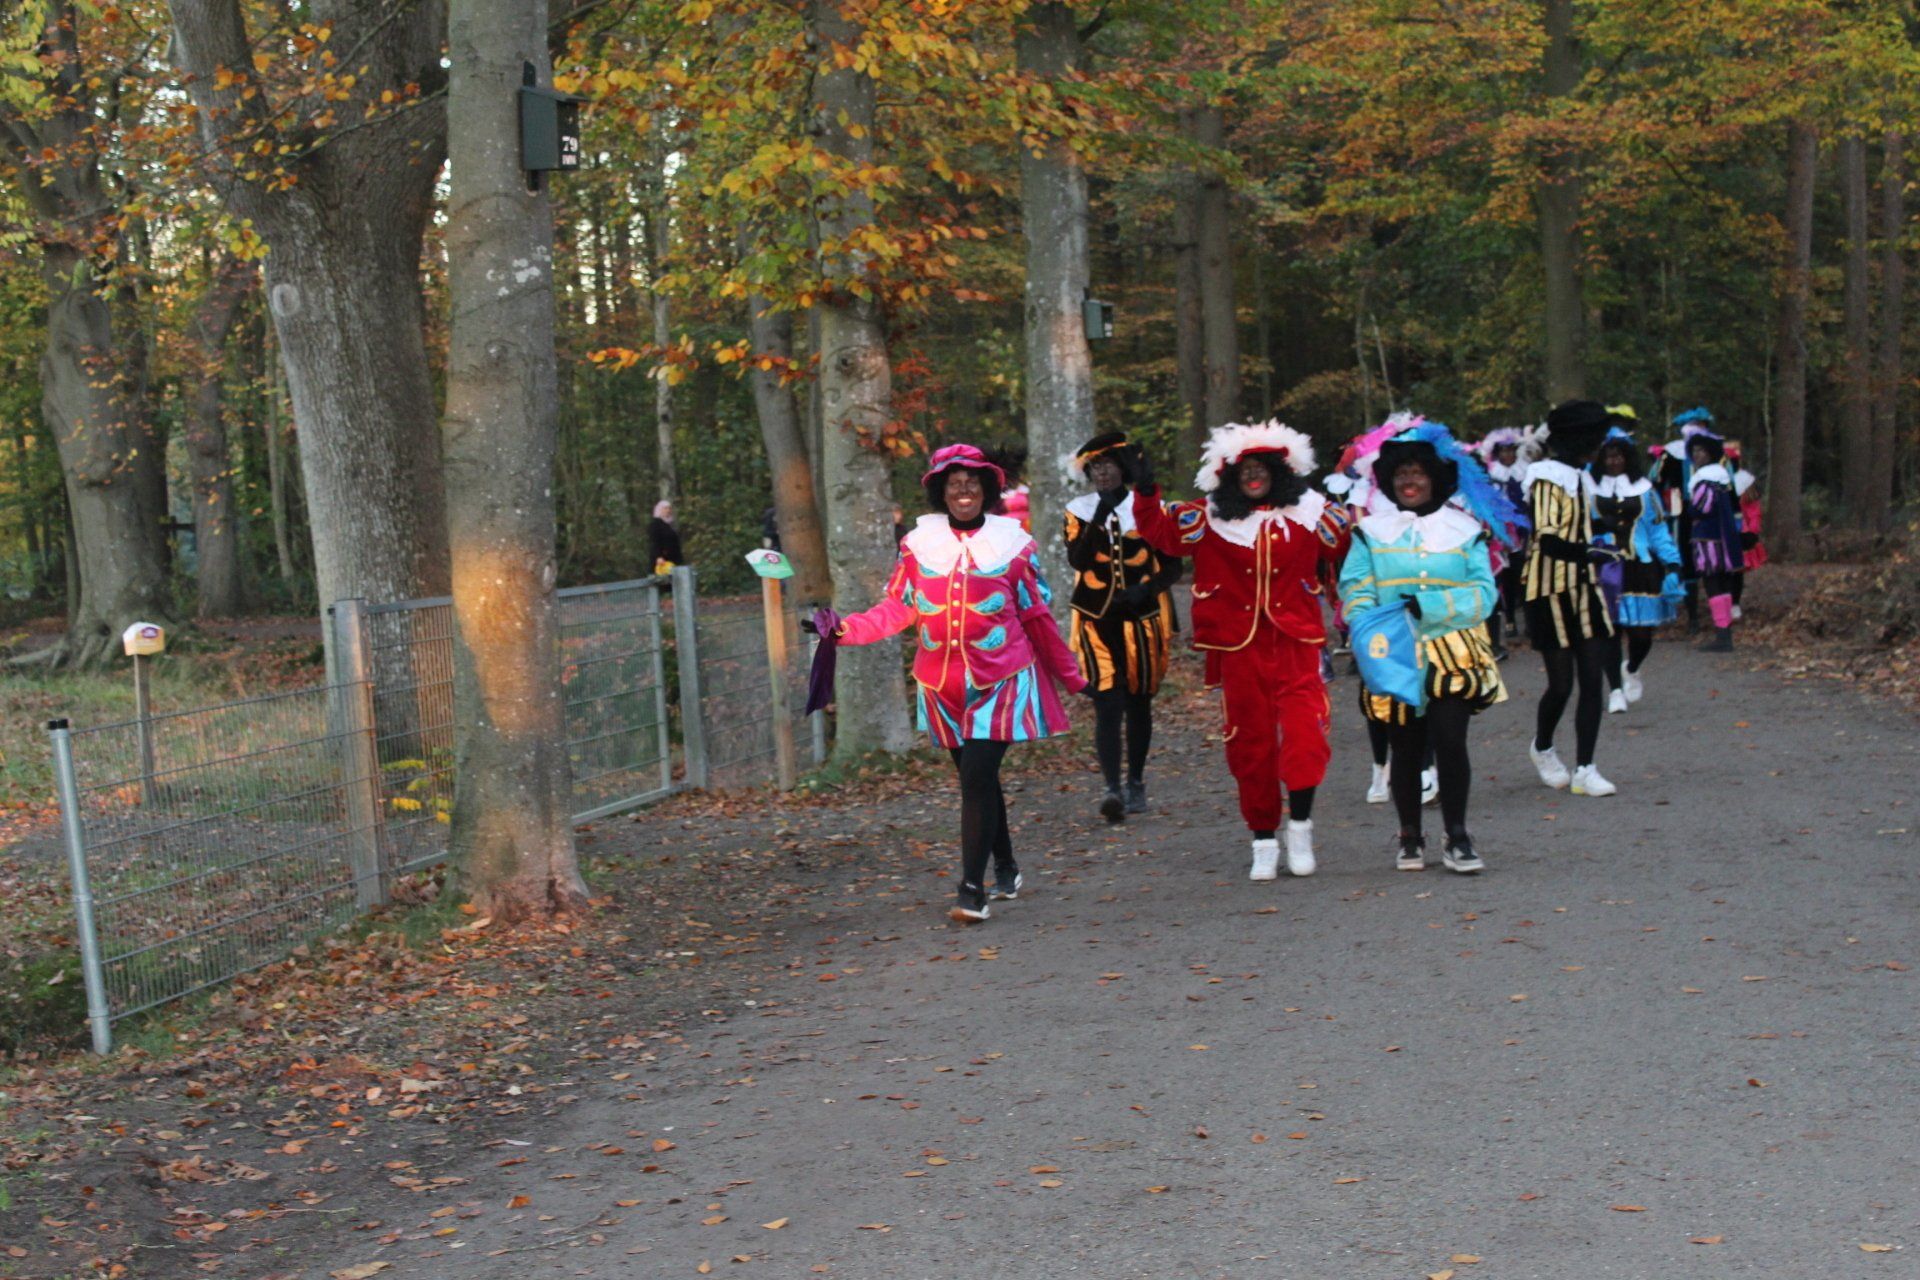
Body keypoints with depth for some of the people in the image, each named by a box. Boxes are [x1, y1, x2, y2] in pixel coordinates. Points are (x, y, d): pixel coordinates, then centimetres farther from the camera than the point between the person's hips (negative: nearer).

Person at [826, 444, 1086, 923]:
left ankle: (972, 887, -11)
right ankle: (1005, 868, 31)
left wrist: (1071, 676, 8)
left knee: (977, 776, -14)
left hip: (1001, 681, -3)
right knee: (976, 777, 13)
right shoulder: (919, 543, 3)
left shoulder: (1011, 542, 0)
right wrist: (848, 628, -17)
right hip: (942, 682, 3)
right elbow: (897, 608, -1)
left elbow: (1036, 616, 6)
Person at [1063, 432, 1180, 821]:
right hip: (1097, 619, -1)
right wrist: (1100, 515, -17)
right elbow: (1077, 559, -13)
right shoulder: (1079, 511, 3)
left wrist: (1147, 589, -13)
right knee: (1107, 704, -13)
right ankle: (1112, 788, -21)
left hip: (1143, 617, 1)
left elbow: (1172, 564, 5)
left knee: (1139, 702, 10)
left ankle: (1136, 783, 23)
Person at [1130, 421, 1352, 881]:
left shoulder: (1310, 514, 5)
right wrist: (1146, 494, -16)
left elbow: (1351, 548, 14)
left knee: (1303, 727, -16)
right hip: (1239, 648, 1)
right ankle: (1264, 842, 16)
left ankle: (1300, 826, 0)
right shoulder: (1210, 520, 4)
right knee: (1251, 742, 5)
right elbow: (1159, 531, -3)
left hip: (1295, 641, 0)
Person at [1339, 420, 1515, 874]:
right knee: (1406, 749, 7)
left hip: (1453, 655, -1)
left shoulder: (1465, 530, 6)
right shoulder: (1371, 531, 8)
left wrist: (1429, 605, -16)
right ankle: (1410, 837, 24)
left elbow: (1483, 595, -1)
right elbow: (1355, 590, 2)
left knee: (1450, 741, -12)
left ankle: (1457, 837, 2)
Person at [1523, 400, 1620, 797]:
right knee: (1561, 683, -2)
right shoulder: (1547, 479, -12)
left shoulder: (1580, 478, 15)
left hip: (1584, 588, 8)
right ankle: (1542, 748, 26)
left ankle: (1585, 770, 3)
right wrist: (1589, 552, -37)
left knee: (1593, 680, 0)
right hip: (1553, 592, -8)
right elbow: (1546, 541, -24)